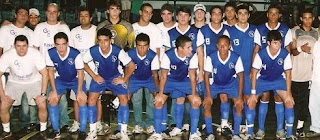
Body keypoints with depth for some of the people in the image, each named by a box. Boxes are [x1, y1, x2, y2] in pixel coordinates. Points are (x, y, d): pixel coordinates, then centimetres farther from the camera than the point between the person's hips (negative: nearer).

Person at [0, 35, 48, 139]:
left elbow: (44, 74, -17)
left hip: (34, 82, -1)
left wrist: (43, 94, -21)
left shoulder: (35, 54, -25)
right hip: (15, 82, 1)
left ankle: (43, 130, 8)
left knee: (42, 106, -18)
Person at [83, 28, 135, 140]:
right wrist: (94, 76, -9)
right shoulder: (93, 51, -24)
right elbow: (83, 62, -5)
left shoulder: (117, 51, -28)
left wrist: (124, 79, -14)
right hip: (100, 77, 1)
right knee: (91, 100, -15)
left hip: (116, 77, -1)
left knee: (124, 100, -16)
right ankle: (93, 131, 0)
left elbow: (131, 66, -17)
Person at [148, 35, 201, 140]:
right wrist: (160, 94, -19)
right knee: (158, 102, -13)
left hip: (185, 81, 1)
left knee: (196, 102, -14)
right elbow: (164, 76, -19)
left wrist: (194, 94, -18)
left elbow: (192, 76, -17)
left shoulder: (193, 56, -26)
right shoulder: (168, 55, -28)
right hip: (170, 81, -1)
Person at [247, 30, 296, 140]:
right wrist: (253, 93, -18)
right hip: (262, 79, -1)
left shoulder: (285, 54, -24)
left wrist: (288, 93, -16)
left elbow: (288, 74, -13)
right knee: (251, 102, -12)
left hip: (279, 79, 1)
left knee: (289, 101, -15)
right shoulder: (261, 54, -26)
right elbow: (254, 73, -17)